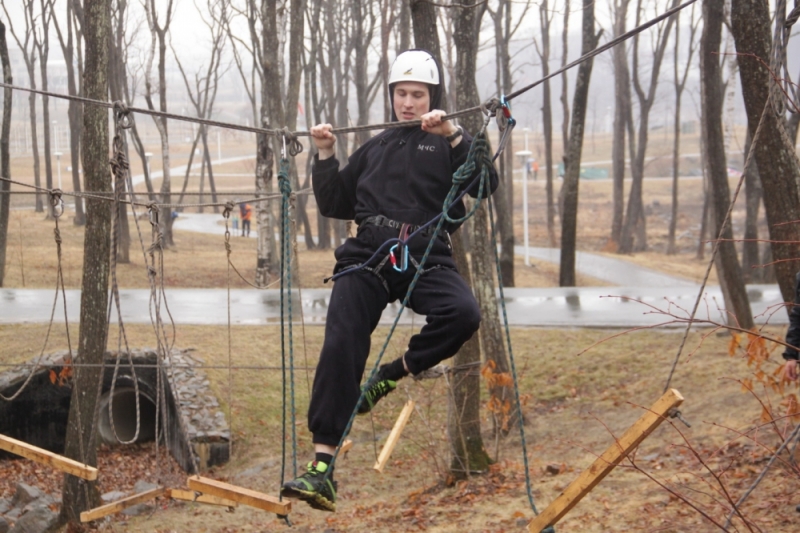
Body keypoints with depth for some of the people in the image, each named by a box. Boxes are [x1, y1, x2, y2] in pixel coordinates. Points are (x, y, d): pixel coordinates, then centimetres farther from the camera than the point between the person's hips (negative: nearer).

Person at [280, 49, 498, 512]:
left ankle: (393, 374, -9)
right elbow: (336, 205, 27)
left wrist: (453, 135, -15)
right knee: (341, 347, -16)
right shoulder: (375, 148, 24)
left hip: (426, 259, -2)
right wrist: (325, 156, 15)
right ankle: (322, 466, -18)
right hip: (367, 257, 3)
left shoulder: (448, 143, 11)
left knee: (463, 313, -32)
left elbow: (486, 183, -7)